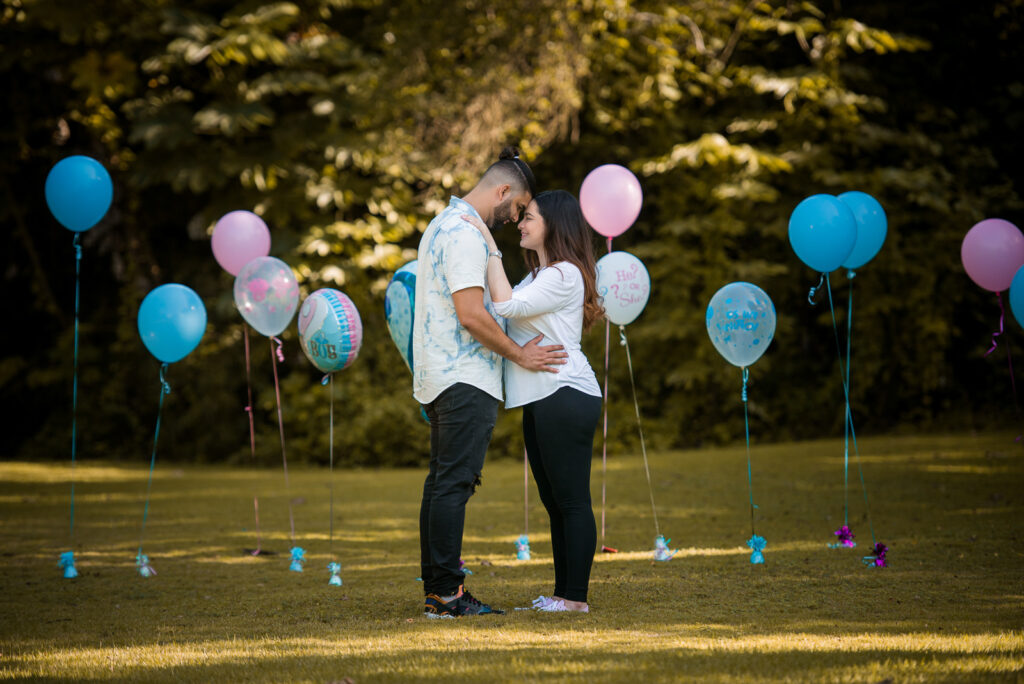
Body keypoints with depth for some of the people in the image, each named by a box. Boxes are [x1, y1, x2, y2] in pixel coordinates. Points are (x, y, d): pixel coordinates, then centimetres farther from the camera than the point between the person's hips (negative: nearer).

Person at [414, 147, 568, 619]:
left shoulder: (442, 224, 20)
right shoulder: (466, 234, -14)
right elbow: (471, 315, -21)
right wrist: (519, 354, -10)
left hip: (438, 380, 11)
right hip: (465, 379, -11)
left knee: (443, 482, 10)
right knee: (454, 482, -10)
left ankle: (435, 589, 11)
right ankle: (446, 592, -12)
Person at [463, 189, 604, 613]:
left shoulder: (565, 275, -10)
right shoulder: (539, 275, 23)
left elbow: (506, 305, -20)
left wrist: (491, 248, -15)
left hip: (565, 396, -11)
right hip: (540, 402, 11)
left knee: (572, 500, -8)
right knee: (555, 502, 11)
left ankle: (576, 597, -8)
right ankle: (562, 592, 15)